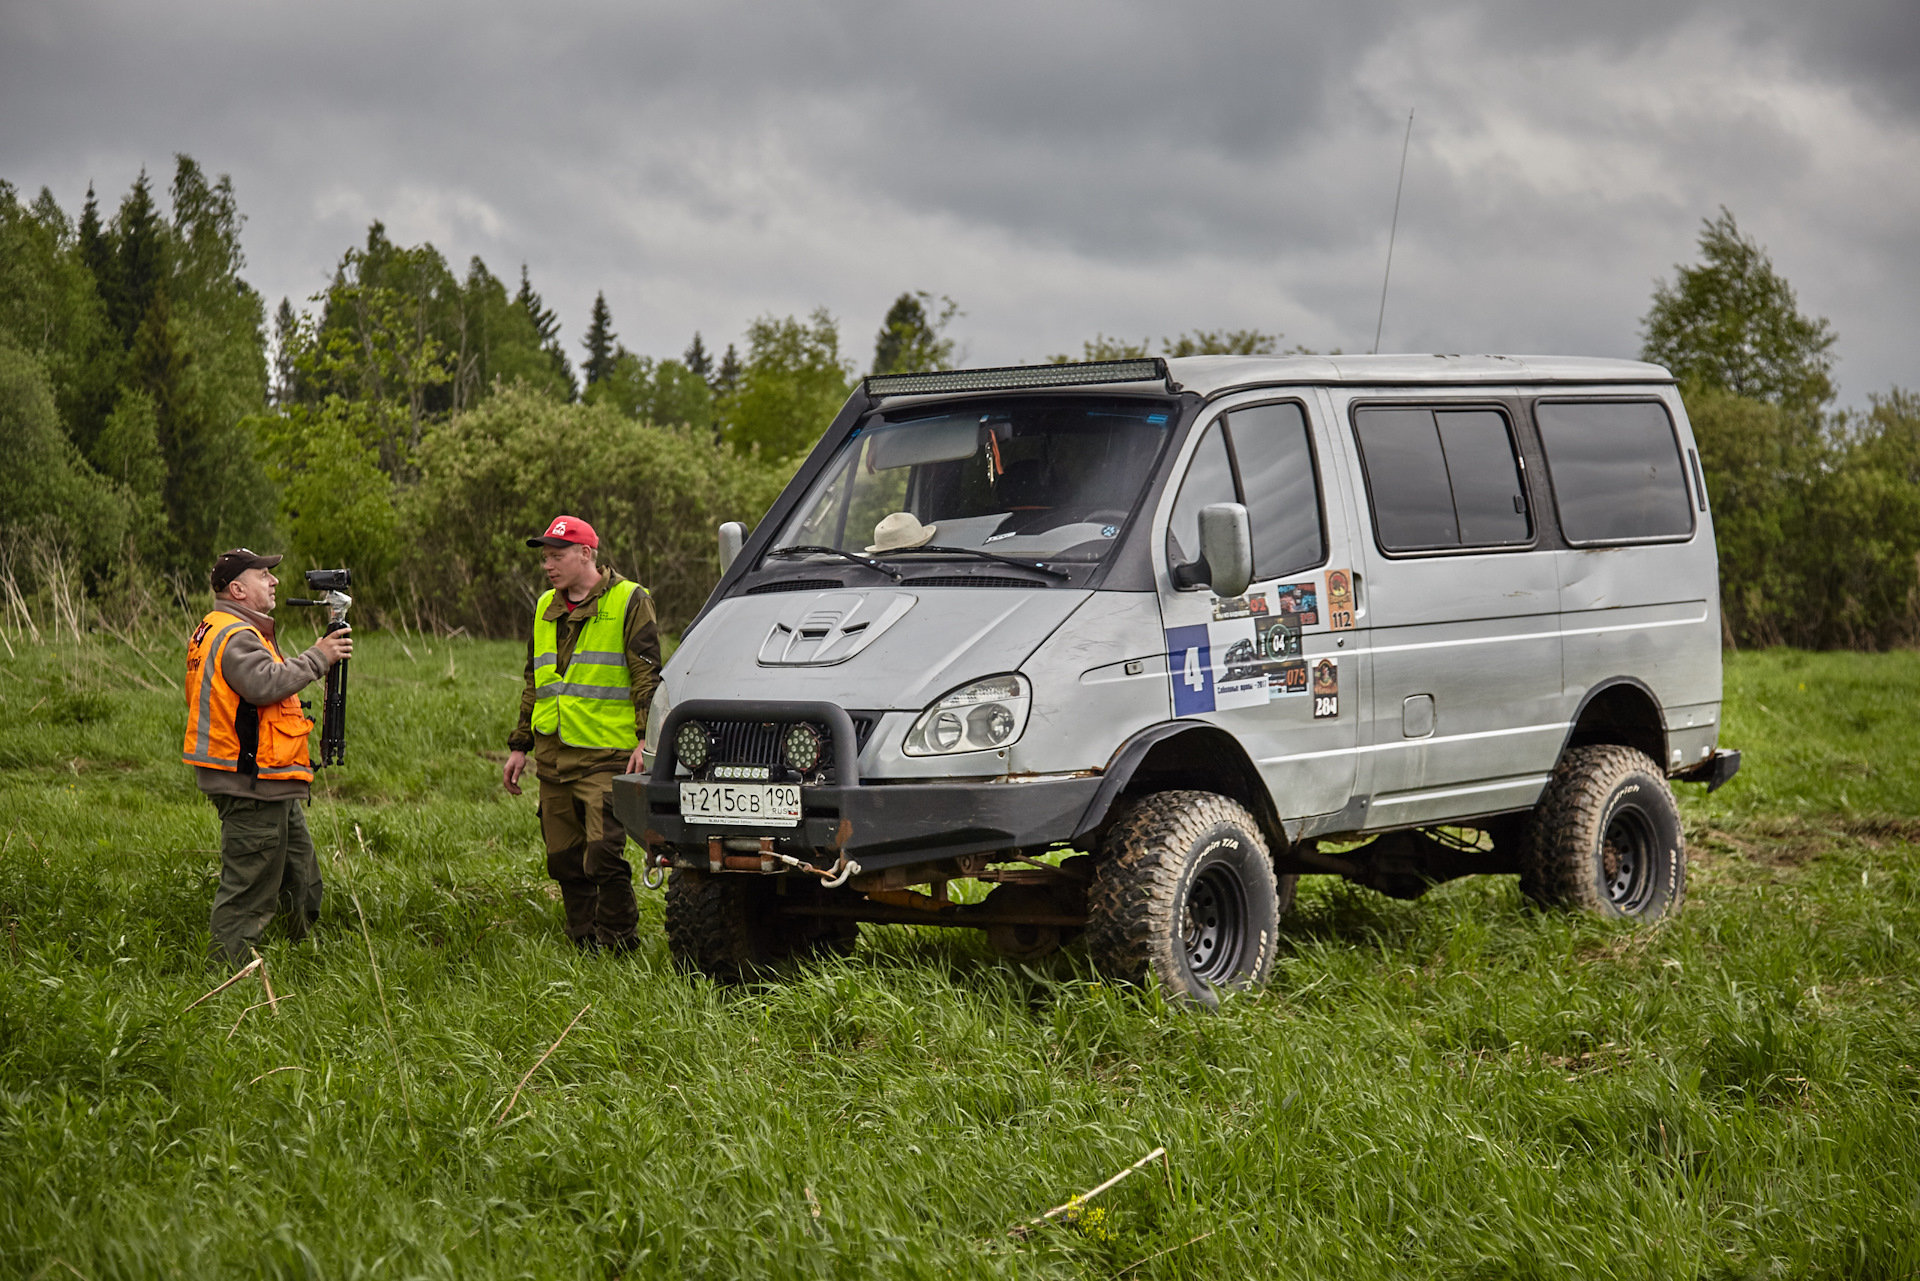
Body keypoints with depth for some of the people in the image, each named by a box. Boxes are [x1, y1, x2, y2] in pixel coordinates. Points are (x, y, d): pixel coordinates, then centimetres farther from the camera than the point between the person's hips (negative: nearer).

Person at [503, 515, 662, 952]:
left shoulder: (628, 601, -2)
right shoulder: (546, 608, 18)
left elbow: (648, 676, -6)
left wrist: (646, 739, -15)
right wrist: (519, 745, 20)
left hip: (606, 754, -7)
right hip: (553, 755, 7)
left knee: (603, 853, -13)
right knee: (564, 858, 8)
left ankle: (617, 942, -1)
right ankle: (584, 941, 18)